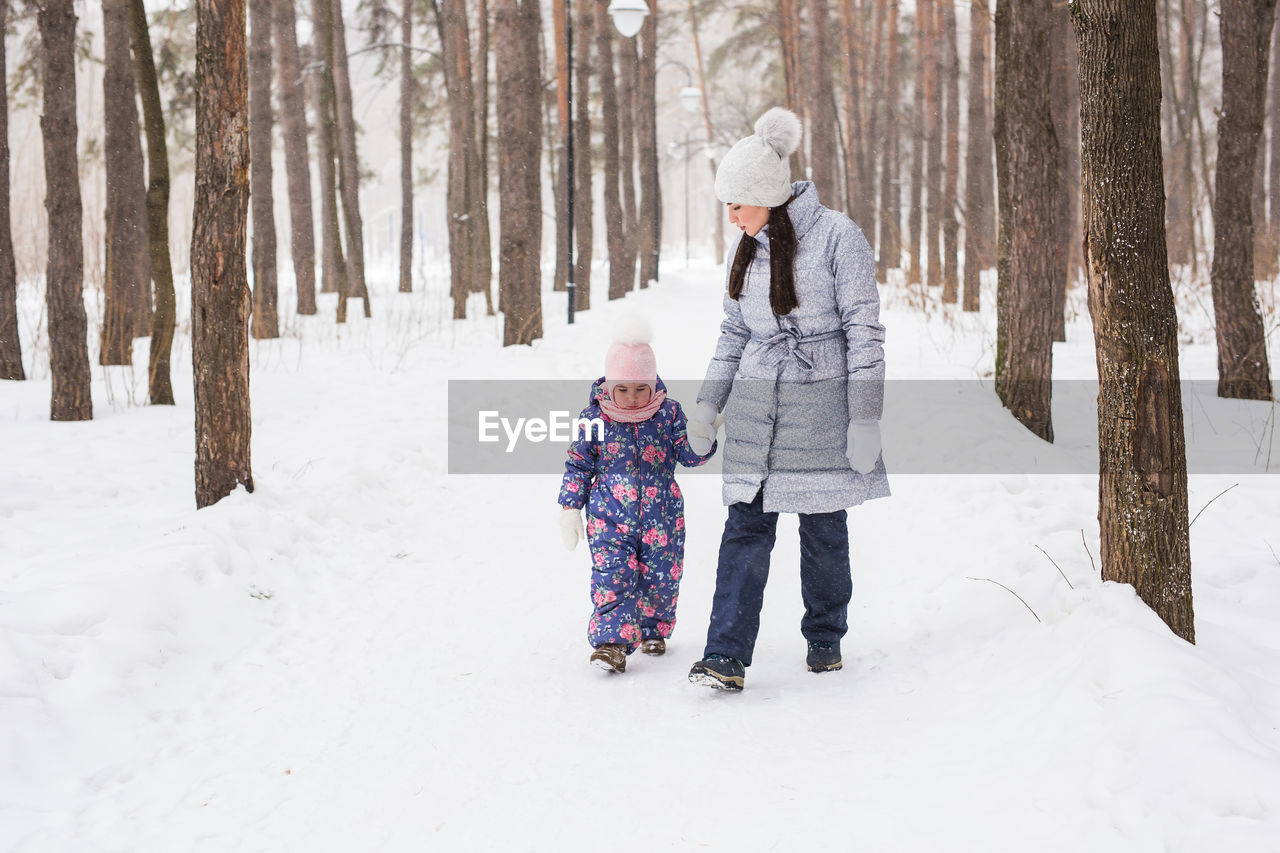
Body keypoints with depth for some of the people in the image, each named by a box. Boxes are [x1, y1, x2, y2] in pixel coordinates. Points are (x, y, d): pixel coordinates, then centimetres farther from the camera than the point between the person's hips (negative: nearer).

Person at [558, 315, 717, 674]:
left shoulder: (669, 412, -2)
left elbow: (689, 455, -1)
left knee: (660, 575, 8)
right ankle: (613, 640, -14)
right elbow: (578, 465, 4)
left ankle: (653, 629, 31)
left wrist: (700, 439, -24)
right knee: (612, 575, -13)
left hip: (661, 515, 1)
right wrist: (570, 509, 2)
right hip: (609, 516, -1)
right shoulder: (593, 418, -3)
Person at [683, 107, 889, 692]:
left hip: (821, 408, -4)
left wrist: (865, 418, -12)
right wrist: (708, 402, 12)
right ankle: (726, 657, -6)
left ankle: (825, 638, 26)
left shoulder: (837, 237, -10)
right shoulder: (749, 247, 9)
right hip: (756, 405, 4)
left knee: (823, 528, 6)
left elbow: (864, 331, -10)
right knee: (746, 527, -3)